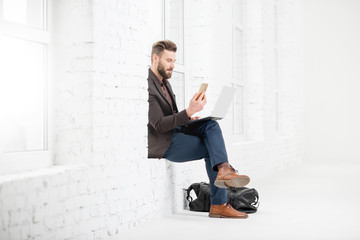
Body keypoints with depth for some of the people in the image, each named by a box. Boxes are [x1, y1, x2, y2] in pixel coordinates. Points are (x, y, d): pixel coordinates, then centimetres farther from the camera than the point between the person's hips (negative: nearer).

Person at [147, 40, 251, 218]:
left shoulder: (164, 82, 15)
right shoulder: (147, 86, -18)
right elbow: (159, 125, -24)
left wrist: (187, 120, 2)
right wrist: (189, 112, -33)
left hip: (174, 131, 9)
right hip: (162, 144, -9)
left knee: (211, 125, -11)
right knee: (212, 147, -12)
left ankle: (223, 169, -25)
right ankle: (218, 205, -12)